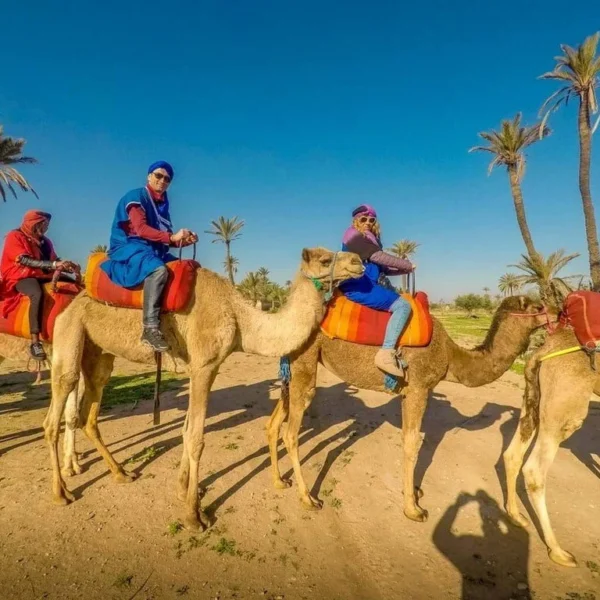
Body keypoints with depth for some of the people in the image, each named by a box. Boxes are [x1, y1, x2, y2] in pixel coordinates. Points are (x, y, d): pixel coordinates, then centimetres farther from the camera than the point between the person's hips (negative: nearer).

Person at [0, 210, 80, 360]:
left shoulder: (45, 241, 14)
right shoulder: (15, 236, -6)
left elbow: (54, 261, 14)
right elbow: (24, 260, -21)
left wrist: (70, 267, -9)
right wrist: (53, 264, -32)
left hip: (41, 276, 7)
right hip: (20, 277, -7)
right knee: (37, 294, -39)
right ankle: (35, 342, -39)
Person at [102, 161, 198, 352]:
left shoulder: (162, 204, 18)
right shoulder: (135, 197, -3)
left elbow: (165, 240, 13)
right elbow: (141, 229, -18)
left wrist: (184, 240, -7)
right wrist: (172, 237, -26)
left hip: (153, 250, 8)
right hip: (129, 247, -8)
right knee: (158, 270, -38)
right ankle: (151, 328, -42)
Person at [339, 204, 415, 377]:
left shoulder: (367, 239, 24)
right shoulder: (356, 237, -4)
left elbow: (381, 268, 19)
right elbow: (380, 257, -12)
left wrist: (403, 270, 6)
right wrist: (408, 265, -3)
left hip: (365, 284, 10)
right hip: (359, 285, -10)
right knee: (403, 306, -17)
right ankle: (386, 353, -24)